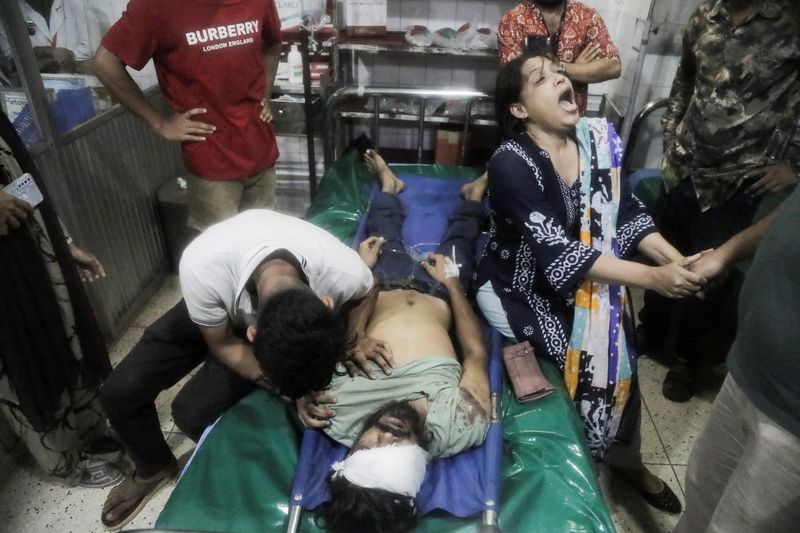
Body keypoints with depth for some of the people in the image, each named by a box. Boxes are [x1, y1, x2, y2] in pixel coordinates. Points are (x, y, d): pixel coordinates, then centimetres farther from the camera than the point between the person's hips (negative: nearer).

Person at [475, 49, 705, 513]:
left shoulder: (601, 137, -5)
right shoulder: (511, 164, -25)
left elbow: (627, 211, 0)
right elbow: (558, 255, -30)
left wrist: (674, 257, -17)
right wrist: (653, 278, -34)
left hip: (590, 279, 6)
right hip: (522, 288, -5)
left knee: (621, 357, 0)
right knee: (589, 357, -17)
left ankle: (627, 458, 27)